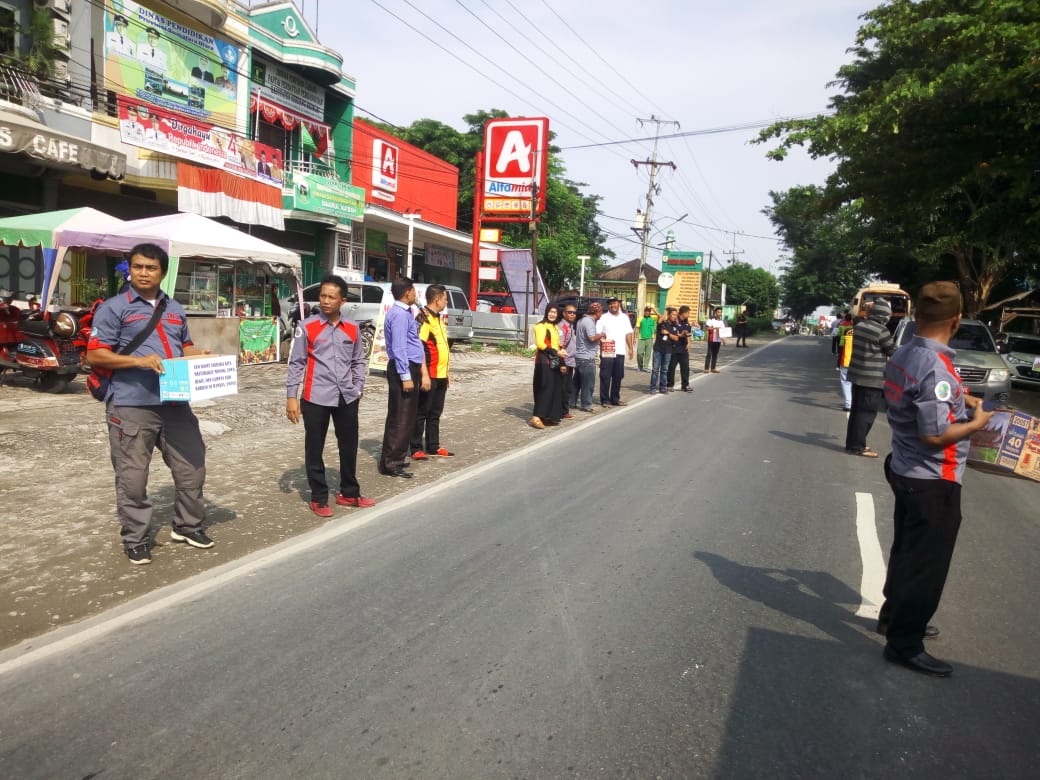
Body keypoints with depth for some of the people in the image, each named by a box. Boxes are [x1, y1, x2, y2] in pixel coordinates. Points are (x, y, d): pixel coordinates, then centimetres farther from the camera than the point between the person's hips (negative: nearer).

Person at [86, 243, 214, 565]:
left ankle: (187, 526, 29)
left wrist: (199, 355, 3)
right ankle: (136, 539, 18)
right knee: (132, 476, 3)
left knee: (192, 467, 11)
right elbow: (94, 355, -7)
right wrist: (139, 360, -20)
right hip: (131, 406, -5)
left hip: (175, 403, 5)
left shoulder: (175, 309, 16)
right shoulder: (113, 308, -2)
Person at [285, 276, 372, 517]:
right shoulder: (307, 327, -4)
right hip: (316, 398, -3)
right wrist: (291, 396, -7)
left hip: (347, 397, 3)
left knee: (349, 447, 13)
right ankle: (319, 499, 20)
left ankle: (349, 493, 29)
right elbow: (296, 363, -3)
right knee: (314, 449, 6)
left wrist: (358, 388, 6)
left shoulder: (352, 329, 6)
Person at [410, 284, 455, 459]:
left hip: (441, 375, 9)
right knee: (421, 412, 0)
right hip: (429, 375, -9)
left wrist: (446, 373, 21)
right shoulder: (424, 318, -13)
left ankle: (433, 446, 23)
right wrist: (424, 374, -22)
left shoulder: (438, 318, 16)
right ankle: (416, 448, 6)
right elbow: (419, 348, -19)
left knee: (435, 413, 15)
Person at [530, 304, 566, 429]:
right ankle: (536, 417, -15)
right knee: (545, 389, -14)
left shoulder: (555, 327, 21)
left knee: (555, 389, 7)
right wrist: (556, 352, -16)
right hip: (544, 361, -9)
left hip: (554, 361, 9)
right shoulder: (541, 326, -6)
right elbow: (540, 344, -16)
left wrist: (562, 363, 10)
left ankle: (549, 416, 12)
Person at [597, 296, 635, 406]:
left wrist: (631, 348, 8)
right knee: (605, 377, -1)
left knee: (618, 377, 10)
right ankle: (604, 399, 6)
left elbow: (628, 334, 14)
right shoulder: (603, 318, 0)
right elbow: (597, 335, -5)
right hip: (607, 352, -4)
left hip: (620, 352, 4)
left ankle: (615, 399, 19)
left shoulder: (624, 317, 13)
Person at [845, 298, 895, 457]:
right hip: (872, 378, -8)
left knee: (856, 410, 14)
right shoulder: (881, 331, -16)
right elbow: (893, 351, -5)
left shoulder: (859, 326, 6)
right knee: (867, 413, -2)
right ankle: (857, 446, 0)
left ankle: (851, 443, 20)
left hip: (856, 374, 8)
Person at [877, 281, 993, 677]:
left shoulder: (902, 355, 2)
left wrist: (957, 399, 12)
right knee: (926, 563, 4)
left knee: (907, 551, 23)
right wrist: (976, 422, -11)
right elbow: (935, 435, -26)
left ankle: (895, 616, 39)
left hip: (906, 471, 9)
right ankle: (904, 643, 15)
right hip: (933, 481, -9)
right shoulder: (936, 367, -25)